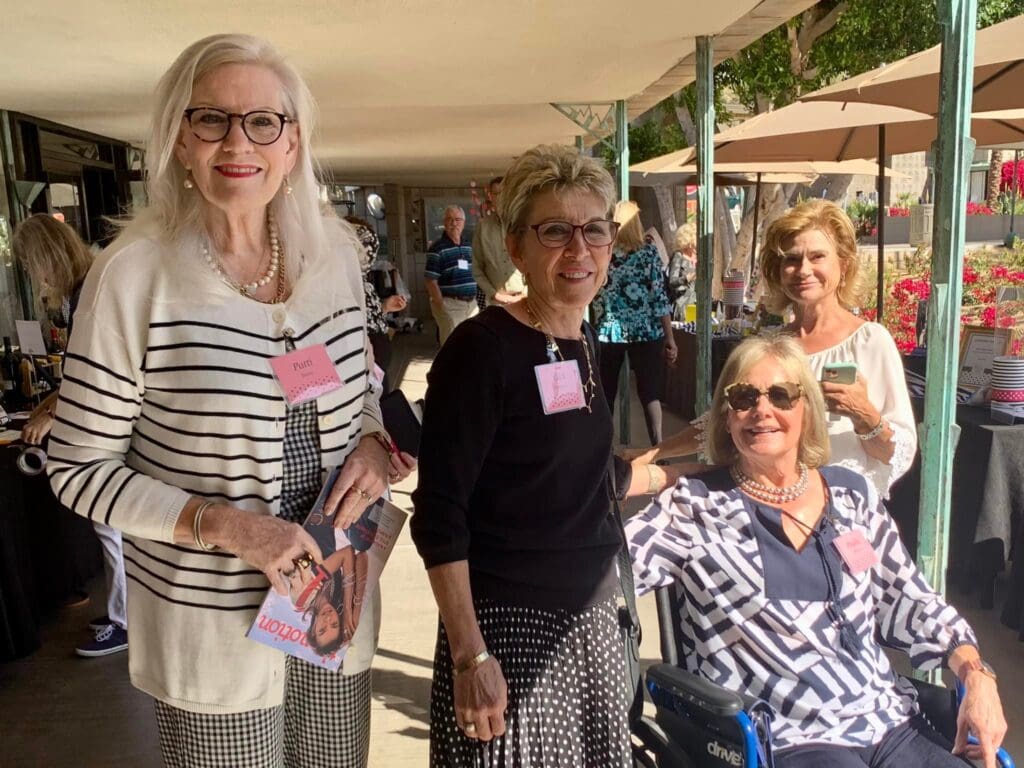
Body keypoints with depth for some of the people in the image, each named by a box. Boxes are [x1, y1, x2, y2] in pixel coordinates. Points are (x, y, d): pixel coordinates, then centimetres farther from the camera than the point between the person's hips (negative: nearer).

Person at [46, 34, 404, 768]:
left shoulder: (336, 252, -2)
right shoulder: (135, 274, -16)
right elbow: (77, 468, -10)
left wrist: (375, 441, -8)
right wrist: (221, 523, -21)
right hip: (215, 623, -4)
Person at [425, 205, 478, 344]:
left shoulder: (468, 247, 12)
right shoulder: (437, 248, -9)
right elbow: (430, 281, -12)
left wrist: (475, 301, 12)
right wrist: (441, 306, -16)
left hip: (471, 303, 7)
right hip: (450, 304, -7)